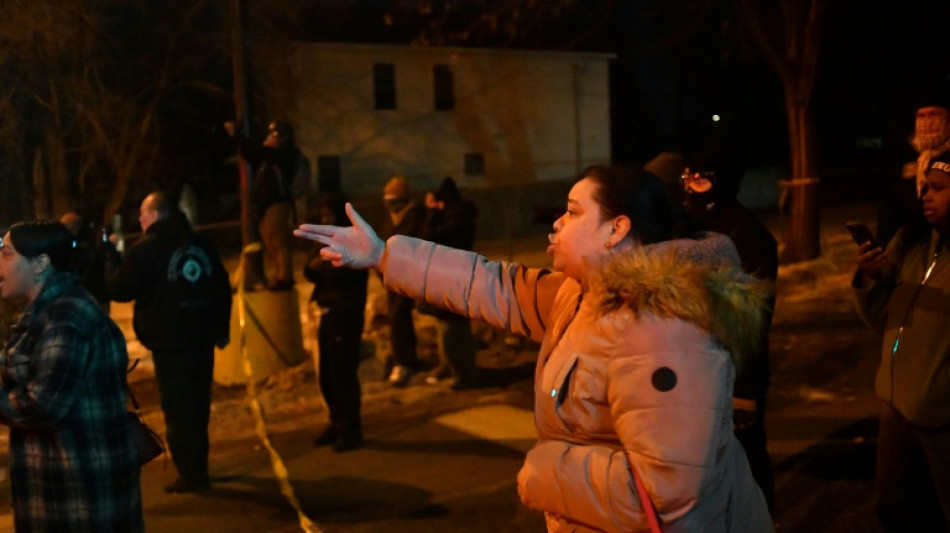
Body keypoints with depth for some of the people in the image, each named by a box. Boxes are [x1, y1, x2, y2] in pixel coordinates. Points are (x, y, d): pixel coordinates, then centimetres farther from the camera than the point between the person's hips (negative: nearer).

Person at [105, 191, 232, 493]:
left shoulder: (144, 250, -10)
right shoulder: (200, 245, 8)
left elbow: (119, 290, -6)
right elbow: (222, 287, 12)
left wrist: (112, 261, 11)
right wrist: (221, 328, 19)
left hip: (169, 343, -6)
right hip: (202, 338, 6)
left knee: (178, 409, 1)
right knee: (197, 405, 17)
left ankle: (192, 475, 4)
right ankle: (197, 470, 29)